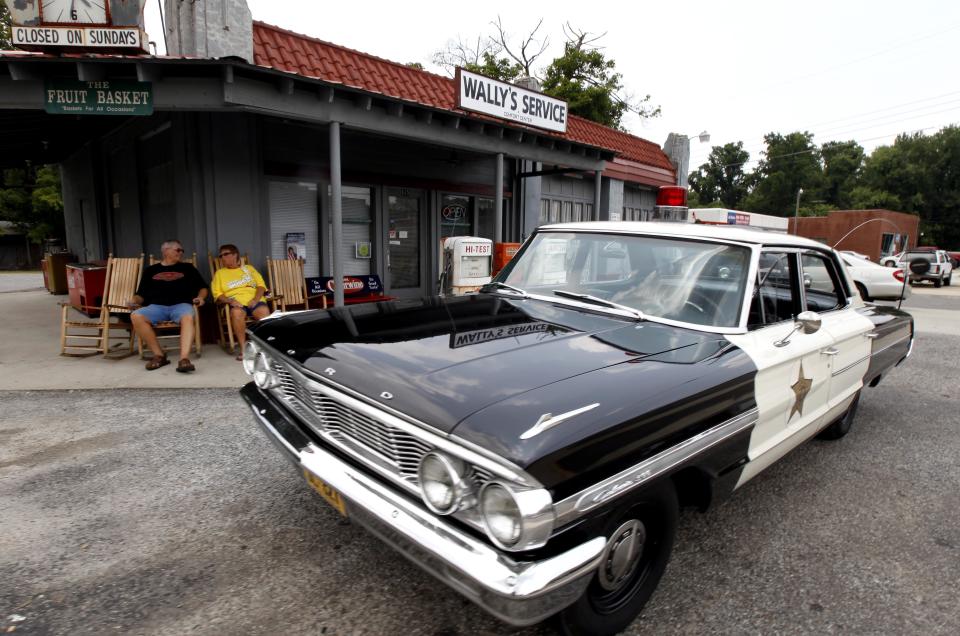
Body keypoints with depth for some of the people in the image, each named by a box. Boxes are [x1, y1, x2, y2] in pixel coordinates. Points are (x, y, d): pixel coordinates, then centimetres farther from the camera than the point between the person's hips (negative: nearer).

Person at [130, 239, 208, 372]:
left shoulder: (187, 268, 22)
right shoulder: (150, 270, 23)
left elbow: (202, 287, 20)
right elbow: (141, 294, 22)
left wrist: (200, 297, -2)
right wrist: (135, 300, 1)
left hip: (181, 304, -2)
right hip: (156, 306, 2)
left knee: (188, 317, -38)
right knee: (136, 316, -30)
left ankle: (184, 358, -51)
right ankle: (159, 355, -20)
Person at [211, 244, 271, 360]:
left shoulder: (249, 268, 25)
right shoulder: (219, 273, 24)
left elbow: (261, 285, 12)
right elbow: (217, 294, 11)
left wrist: (255, 299, -8)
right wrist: (230, 301, -10)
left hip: (254, 301, 0)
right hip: (236, 303, 0)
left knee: (264, 311, -35)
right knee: (236, 312, -38)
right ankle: (243, 348, -31)